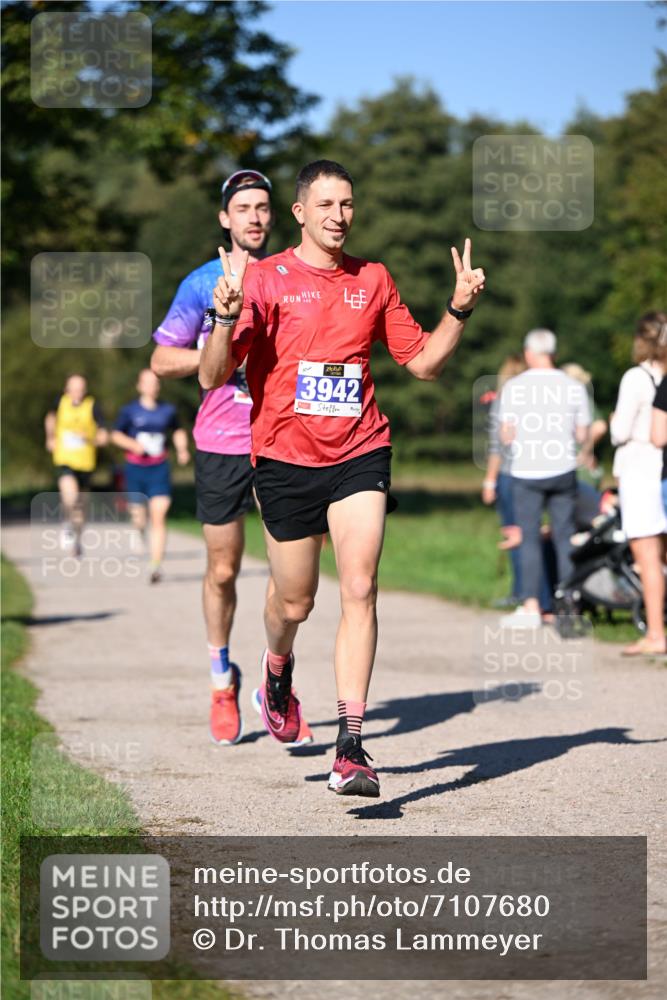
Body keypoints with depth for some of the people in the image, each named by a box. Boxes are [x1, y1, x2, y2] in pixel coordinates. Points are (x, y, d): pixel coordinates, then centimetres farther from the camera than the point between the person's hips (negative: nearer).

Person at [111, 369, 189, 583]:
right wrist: (133, 444, -11)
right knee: (139, 516, 4)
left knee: (159, 516, -14)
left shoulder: (167, 410, 6)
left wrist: (182, 449, 7)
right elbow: (116, 434, 6)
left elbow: (178, 431, 23)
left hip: (159, 469, 0)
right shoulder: (130, 411, 1)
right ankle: (139, 526, 44)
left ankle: (156, 565, -16)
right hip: (135, 468, 0)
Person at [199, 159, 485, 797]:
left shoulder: (373, 281, 9)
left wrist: (460, 308, 1)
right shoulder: (264, 279, -2)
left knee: (359, 589, -15)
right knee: (294, 604, 9)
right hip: (285, 457, -1)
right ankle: (278, 667, 46)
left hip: (359, 452, 1)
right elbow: (212, 378, -6)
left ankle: (350, 746, -16)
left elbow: (424, 362, 16)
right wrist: (226, 319, -25)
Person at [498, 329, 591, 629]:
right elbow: (582, 435, 5)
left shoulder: (513, 387, -5)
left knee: (529, 539, 0)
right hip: (563, 470, 2)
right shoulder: (573, 387, 2)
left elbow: (506, 436, -5)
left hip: (526, 472, -2)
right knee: (564, 537, 8)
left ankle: (531, 607, -4)